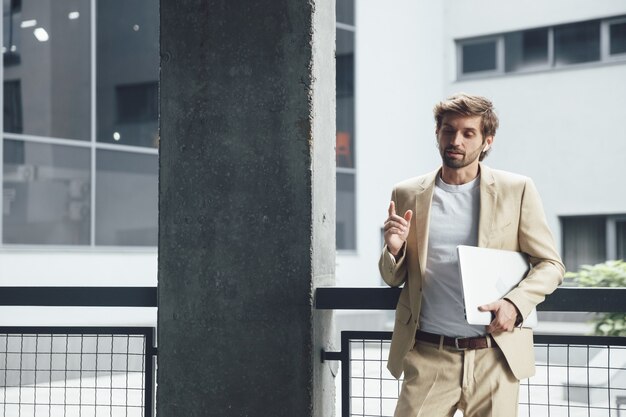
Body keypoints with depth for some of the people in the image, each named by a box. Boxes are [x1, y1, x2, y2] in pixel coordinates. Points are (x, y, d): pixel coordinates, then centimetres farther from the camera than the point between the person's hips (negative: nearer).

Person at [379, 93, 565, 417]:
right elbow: (394, 279, 16)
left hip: (495, 356, -1)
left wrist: (516, 303, -13)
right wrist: (394, 249, -7)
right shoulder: (407, 194, 8)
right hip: (428, 357, 1)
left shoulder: (517, 190, 3)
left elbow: (550, 264, 5)